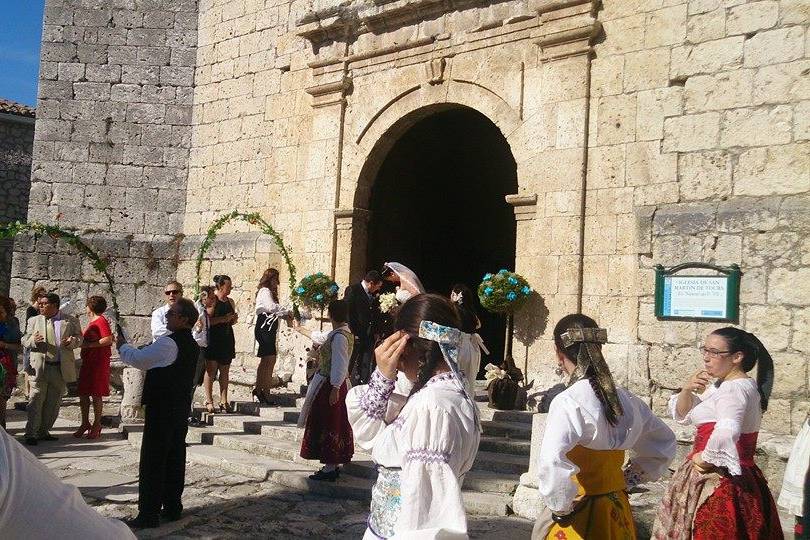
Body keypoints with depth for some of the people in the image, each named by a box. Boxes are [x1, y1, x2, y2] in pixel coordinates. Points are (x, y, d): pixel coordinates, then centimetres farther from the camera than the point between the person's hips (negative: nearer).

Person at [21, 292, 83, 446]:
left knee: (53, 403, 8)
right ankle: (30, 434, 1)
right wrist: (33, 340, -14)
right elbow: (24, 340, 9)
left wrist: (72, 341, -15)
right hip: (39, 367, -1)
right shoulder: (34, 321, 10)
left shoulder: (70, 321, 7)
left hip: (61, 368, 1)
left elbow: (79, 338, 9)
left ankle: (43, 432, 20)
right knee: (36, 400, -4)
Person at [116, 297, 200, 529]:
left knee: (152, 462, -2)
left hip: (161, 410, -8)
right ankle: (172, 508, 20)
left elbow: (138, 359, -13)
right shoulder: (192, 345, 11)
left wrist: (122, 345, 5)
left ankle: (148, 515, 2)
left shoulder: (168, 342, -18)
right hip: (181, 409, 9)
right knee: (175, 459, 13)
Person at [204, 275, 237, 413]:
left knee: (225, 371, 6)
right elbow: (207, 320, -16)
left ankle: (223, 401, 9)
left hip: (227, 339, 6)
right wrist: (223, 319, -18)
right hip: (213, 338, -6)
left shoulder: (230, 302, 15)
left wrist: (234, 318, 5)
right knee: (211, 369, -2)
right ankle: (208, 400, 5)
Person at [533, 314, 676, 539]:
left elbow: (551, 462, -35)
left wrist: (561, 508, -19)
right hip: (618, 513, 6)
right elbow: (665, 443, 13)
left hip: (577, 519, -6)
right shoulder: (624, 399, -2)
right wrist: (628, 479, 13)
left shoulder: (568, 402, -21)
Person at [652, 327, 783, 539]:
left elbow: (727, 432, -38)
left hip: (717, 480, -9)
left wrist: (705, 458, -22)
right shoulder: (722, 385, 12)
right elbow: (682, 416, 16)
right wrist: (687, 390, -3)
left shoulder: (734, 389, -19)